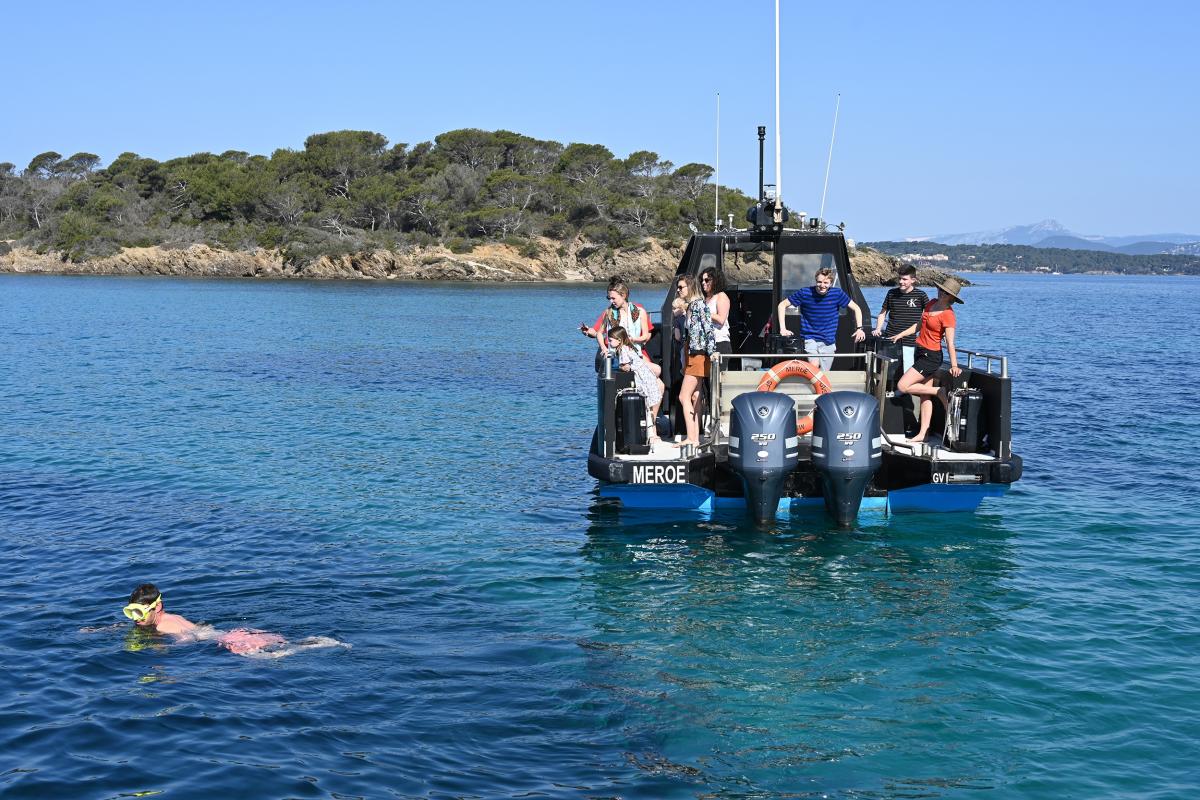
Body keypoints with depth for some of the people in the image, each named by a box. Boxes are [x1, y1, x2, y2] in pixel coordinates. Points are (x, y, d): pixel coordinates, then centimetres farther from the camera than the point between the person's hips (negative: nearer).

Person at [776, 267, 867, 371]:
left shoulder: (837, 294, -5)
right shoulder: (805, 293, -10)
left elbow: (856, 309, 7)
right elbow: (782, 305, -3)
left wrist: (859, 328, -4)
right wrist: (783, 329, -11)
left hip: (829, 342, 2)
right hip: (809, 338, -2)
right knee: (814, 365, -28)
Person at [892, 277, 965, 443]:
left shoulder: (948, 315, -18)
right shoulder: (931, 304, 6)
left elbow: (950, 343, -24)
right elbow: (920, 325, 20)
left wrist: (954, 365, -31)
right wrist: (900, 335, 20)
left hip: (931, 356, -8)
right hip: (920, 353, 8)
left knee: (902, 386, -14)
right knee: (924, 396, 9)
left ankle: (939, 392, 0)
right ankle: (922, 434, 12)